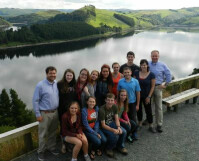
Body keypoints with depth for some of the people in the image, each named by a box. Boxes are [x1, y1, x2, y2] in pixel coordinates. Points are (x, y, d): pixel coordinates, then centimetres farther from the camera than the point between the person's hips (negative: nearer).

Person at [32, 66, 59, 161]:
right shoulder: (40, 85, -13)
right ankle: (41, 151, 26)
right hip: (45, 114, -4)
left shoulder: (57, 84, 2)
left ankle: (51, 147, 37)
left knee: (53, 132, 17)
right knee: (43, 134, 7)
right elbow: (35, 101, -11)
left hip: (55, 112, 5)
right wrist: (38, 114, -11)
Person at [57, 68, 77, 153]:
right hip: (63, 110, -3)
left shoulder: (75, 85, 4)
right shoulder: (59, 84, -8)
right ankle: (63, 144, 30)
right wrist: (59, 108, -12)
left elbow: (77, 97, 7)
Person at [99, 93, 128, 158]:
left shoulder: (114, 106, -9)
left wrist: (119, 127, -22)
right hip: (104, 126, -6)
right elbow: (103, 125, -23)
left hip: (112, 123, 6)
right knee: (115, 136, -27)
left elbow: (116, 119, -2)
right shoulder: (102, 110, -27)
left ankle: (120, 146, 12)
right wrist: (113, 130, -35)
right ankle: (109, 149, 2)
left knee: (123, 132, -15)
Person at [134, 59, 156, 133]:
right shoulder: (136, 73, -2)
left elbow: (152, 86, -6)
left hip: (146, 96, -2)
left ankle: (151, 126, 22)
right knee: (139, 109, 15)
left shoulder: (151, 74, -8)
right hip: (138, 95, 3)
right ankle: (140, 124, 33)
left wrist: (149, 97, -9)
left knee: (148, 110, 7)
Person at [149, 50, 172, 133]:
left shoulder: (162, 65, 1)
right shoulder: (147, 64, 3)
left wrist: (165, 84, 0)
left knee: (158, 107, 3)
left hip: (157, 87, -1)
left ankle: (159, 125, 13)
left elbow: (168, 75, 5)